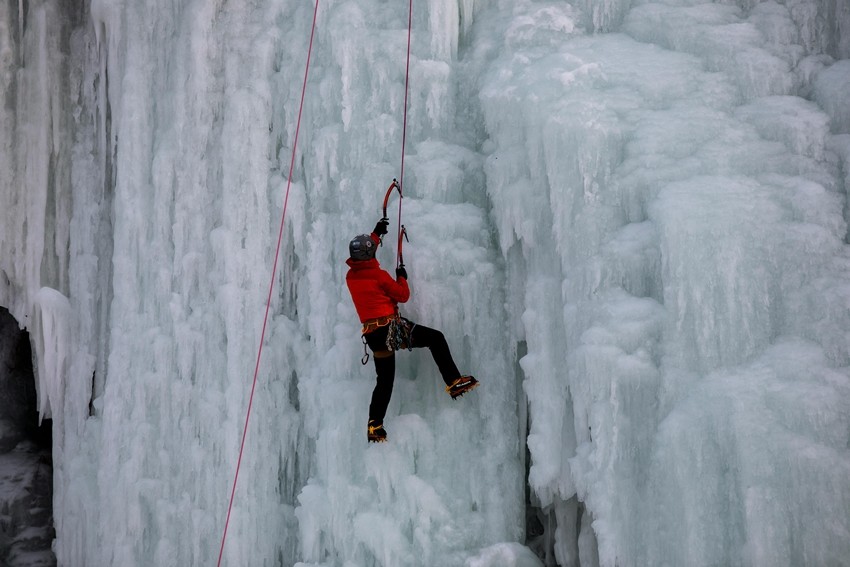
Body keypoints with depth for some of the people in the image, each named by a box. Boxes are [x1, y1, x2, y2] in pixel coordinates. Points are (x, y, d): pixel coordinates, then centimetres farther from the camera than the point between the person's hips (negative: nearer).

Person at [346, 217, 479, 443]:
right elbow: (403, 295, 0)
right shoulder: (378, 275, -10)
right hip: (391, 328, -6)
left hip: (373, 336, 7)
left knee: (384, 381, 14)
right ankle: (454, 383, -3)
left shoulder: (350, 277, 9)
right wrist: (402, 277, 19)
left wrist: (376, 233, 40)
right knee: (436, 338, 5)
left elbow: (361, 257, 31)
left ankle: (374, 426, 6)